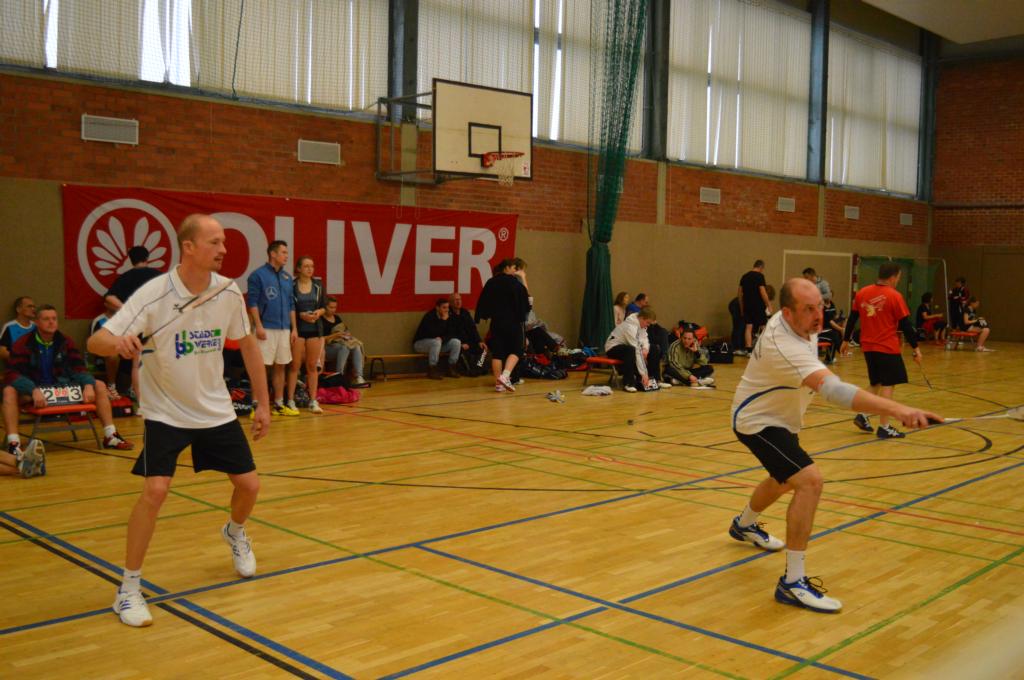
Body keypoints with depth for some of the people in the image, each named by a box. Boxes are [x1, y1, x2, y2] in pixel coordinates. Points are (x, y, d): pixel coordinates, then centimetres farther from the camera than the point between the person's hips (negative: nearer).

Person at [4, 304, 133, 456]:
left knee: (99, 386, -10)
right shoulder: (23, 344, -12)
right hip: (32, 389, -4)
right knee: (9, 391, -35)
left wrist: (88, 385, -21)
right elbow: (12, 374, -21)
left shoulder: (65, 341, 1)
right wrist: (34, 390, -38)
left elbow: (79, 368, 1)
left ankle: (111, 436, -11)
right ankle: (14, 444, -42)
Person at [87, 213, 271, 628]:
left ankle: (235, 534, 42)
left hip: (217, 411, 4)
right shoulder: (153, 295, -21)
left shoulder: (229, 293, -9)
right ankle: (128, 589, 0)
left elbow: (248, 344, 6)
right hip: (165, 413, -4)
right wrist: (118, 342, -50)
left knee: (248, 485, 5)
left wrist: (262, 403, 6)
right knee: (155, 491, -19)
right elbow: (95, 342, -25)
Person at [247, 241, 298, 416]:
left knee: (280, 367, 10)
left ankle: (279, 404, 17)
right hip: (266, 329, -6)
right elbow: (252, 302, -9)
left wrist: (294, 328, 12)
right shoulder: (258, 275, -5)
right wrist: (258, 326, -16)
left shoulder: (287, 278, 14)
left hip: (284, 329, 6)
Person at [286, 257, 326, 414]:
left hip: (315, 329, 3)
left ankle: (313, 401, 10)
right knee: (295, 365, -1)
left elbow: (323, 306, 10)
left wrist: (318, 312, -10)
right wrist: (300, 315, -18)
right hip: (298, 329, -3)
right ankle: (290, 400, 5)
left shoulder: (318, 285, 6)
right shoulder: (291, 285, -4)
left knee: (312, 366, 6)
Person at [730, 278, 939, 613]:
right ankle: (793, 582, -22)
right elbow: (832, 388, -54)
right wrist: (896, 409, -64)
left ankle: (745, 524, 61)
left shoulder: (799, 323, -10)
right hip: (758, 421, -10)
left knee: (785, 479, 31)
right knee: (810, 480, -28)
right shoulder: (784, 346, -40)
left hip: (779, 418, 10)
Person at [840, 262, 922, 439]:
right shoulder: (894, 296, -11)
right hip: (887, 347, -6)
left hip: (868, 346, 6)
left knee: (877, 383, 21)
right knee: (888, 385, 0)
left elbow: (852, 318, 10)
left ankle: (863, 415, 12)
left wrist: (846, 340, 20)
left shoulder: (862, 293, 4)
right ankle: (884, 427, -1)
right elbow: (905, 325, -9)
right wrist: (915, 348, -2)